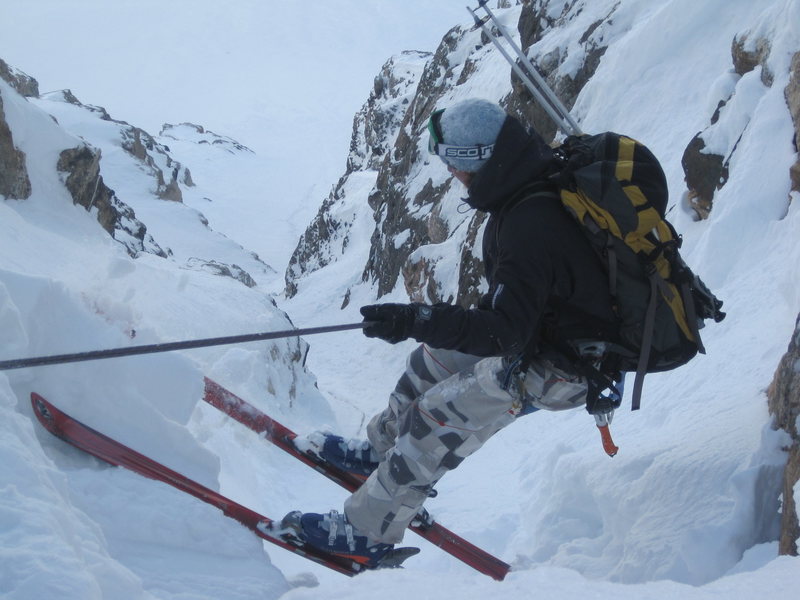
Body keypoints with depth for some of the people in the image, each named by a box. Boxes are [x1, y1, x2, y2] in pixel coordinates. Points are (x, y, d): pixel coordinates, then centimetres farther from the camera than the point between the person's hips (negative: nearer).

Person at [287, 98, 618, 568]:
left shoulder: (528, 229, -36)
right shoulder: (553, 172, -8)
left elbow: (506, 333, -36)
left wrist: (418, 321, -44)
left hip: (561, 368, -10)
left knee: (439, 413, -10)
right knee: (436, 357, 18)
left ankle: (368, 533, 2)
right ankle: (381, 452, 37)